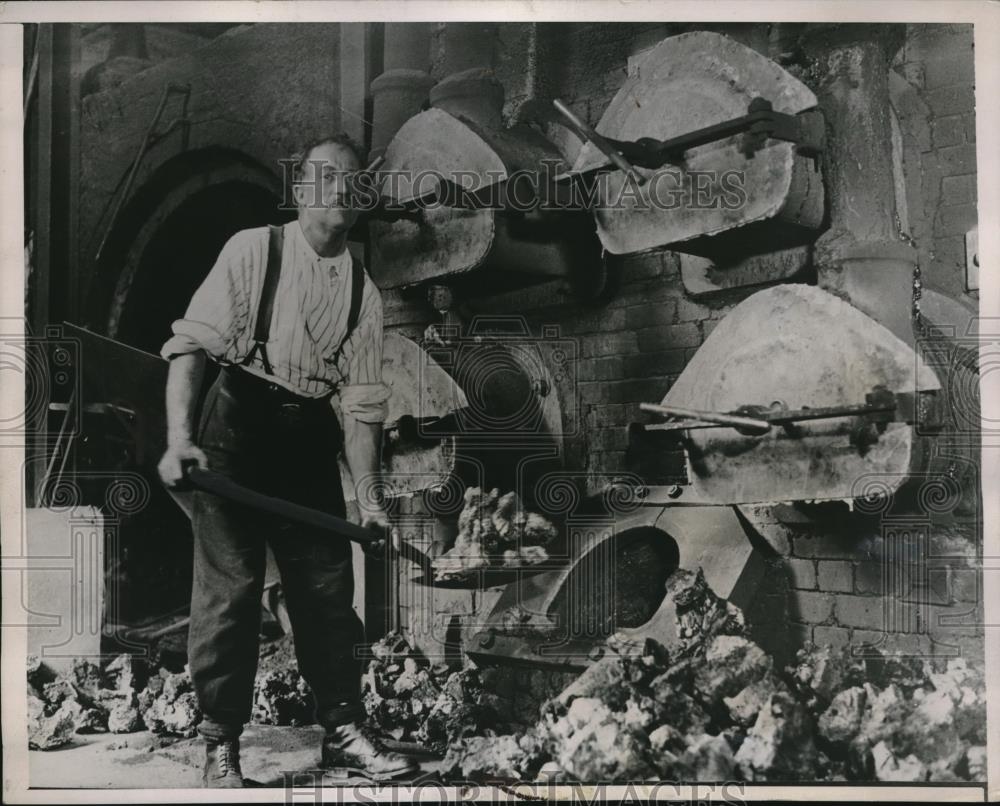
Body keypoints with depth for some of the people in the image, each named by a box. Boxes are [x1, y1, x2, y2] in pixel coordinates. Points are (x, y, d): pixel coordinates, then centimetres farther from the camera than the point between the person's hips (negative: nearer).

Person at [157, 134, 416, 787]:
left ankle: (344, 730, 24)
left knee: (329, 588, 8)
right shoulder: (252, 250, -3)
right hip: (235, 429, -4)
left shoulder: (364, 292, 6)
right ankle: (221, 745, 15)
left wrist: (367, 494, -2)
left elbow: (363, 402, 5)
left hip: (312, 443, 4)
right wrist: (179, 437, -24)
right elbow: (192, 343, -10)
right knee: (229, 589, -1)